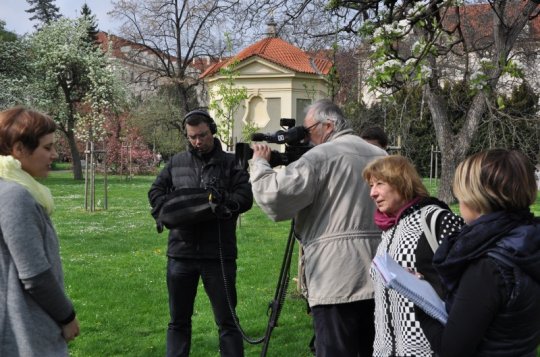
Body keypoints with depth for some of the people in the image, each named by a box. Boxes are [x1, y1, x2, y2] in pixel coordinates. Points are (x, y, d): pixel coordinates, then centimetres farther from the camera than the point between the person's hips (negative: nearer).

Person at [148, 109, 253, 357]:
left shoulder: (230, 162, 2)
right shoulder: (176, 162, 10)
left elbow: (245, 197, -6)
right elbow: (155, 192, 14)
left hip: (219, 255, -3)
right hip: (181, 253, 3)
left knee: (227, 320, 4)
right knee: (179, 320, 13)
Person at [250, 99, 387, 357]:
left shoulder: (321, 156, -7)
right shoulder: (382, 157, 17)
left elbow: (275, 198, -15)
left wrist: (259, 164, 4)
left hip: (337, 281, -7)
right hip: (380, 277, 7)